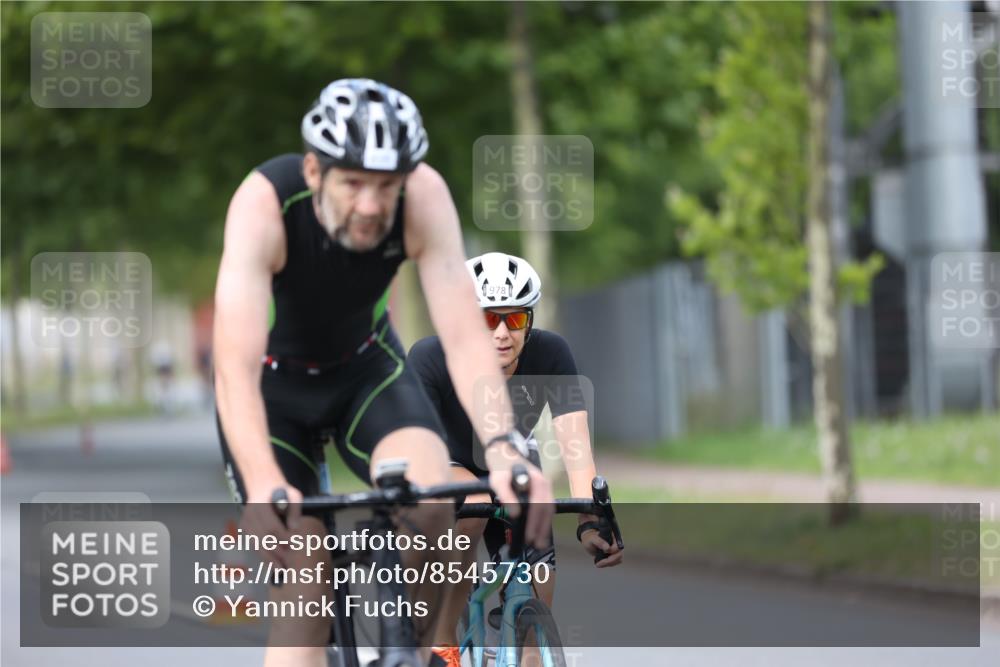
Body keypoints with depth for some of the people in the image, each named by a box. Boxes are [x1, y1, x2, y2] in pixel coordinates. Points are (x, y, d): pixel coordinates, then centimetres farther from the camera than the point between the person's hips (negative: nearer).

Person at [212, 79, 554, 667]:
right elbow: (236, 366, -44)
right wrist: (264, 485, -59)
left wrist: (505, 450, -50)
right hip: (275, 380, -2)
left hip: (366, 367, 2)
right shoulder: (265, 203, -35)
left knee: (432, 503, -27)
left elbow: (465, 336, -33)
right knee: (306, 594, -13)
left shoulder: (424, 196, -28)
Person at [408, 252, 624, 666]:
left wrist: (590, 522, -50)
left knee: (536, 604, -8)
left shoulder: (550, 354, -28)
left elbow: (574, 444, -35)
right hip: (448, 467, -3)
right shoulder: (430, 359, -33)